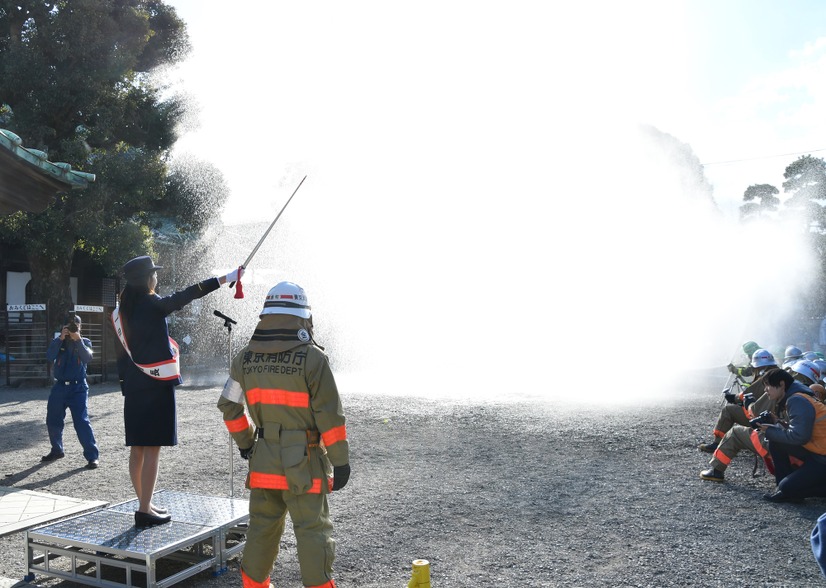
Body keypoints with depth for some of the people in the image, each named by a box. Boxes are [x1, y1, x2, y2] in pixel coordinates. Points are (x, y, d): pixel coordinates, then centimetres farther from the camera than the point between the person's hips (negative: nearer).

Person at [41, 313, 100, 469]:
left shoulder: (85, 342, 3)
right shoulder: (58, 341, 7)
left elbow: (88, 358, -15)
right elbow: (50, 357, -12)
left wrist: (78, 340, -24)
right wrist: (60, 338, -21)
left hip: (78, 388, -4)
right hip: (60, 387, 4)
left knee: (82, 422, -13)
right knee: (53, 421, 13)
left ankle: (92, 456, -11)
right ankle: (57, 450, 35)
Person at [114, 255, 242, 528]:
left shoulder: (121, 311, 9)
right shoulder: (153, 305, -12)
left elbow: (122, 352, 12)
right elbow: (189, 294, -15)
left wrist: (124, 384, 18)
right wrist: (226, 278, -12)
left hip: (133, 388, 8)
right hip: (156, 385, -7)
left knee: (137, 449, 11)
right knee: (152, 449, -3)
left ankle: (145, 504, 21)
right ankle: (144, 510, -1)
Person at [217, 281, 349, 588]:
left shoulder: (244, 358, 1)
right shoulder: (312, 358, -16)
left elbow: (229, 406, 10)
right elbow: (330, 416, -14)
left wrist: (244, 442, 24)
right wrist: (341, 461, -6)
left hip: (263, 462, 5)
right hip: (304, 464, -5)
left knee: (261, 529, 18)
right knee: (313, 533, 5)